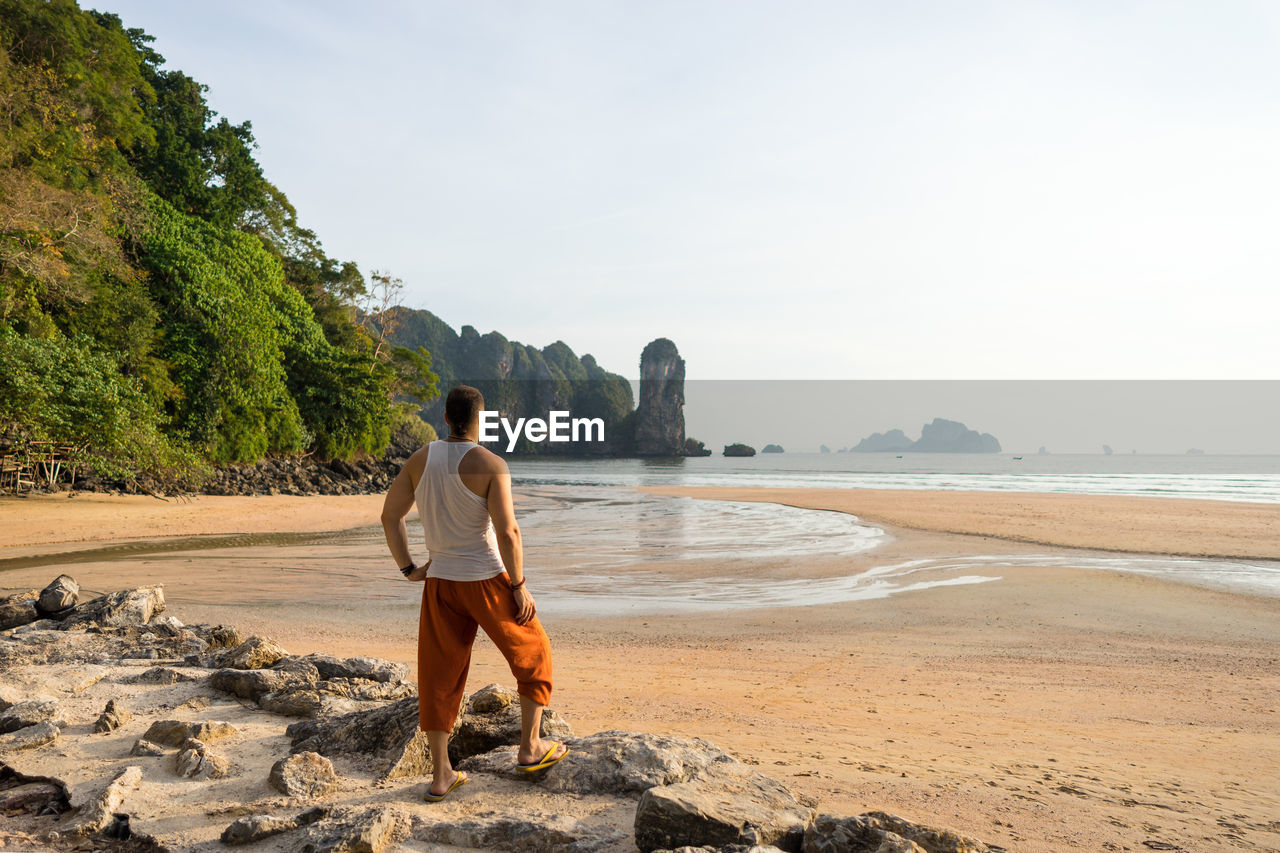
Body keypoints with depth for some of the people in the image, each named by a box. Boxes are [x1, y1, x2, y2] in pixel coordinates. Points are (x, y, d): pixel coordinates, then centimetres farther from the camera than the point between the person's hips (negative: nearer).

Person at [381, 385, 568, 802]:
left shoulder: (419, 460, 2)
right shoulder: (491, 465, -16)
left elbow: (390, 515, 4)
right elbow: (507, 531, -22)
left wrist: (408, 568, 11)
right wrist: (519, 585, -11)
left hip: (440, 582, 5)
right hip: (488, 581, -5)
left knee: (440, 675, 13)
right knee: (533, 654, 16)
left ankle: (440, 775, 18)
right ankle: (530, 748, 19)